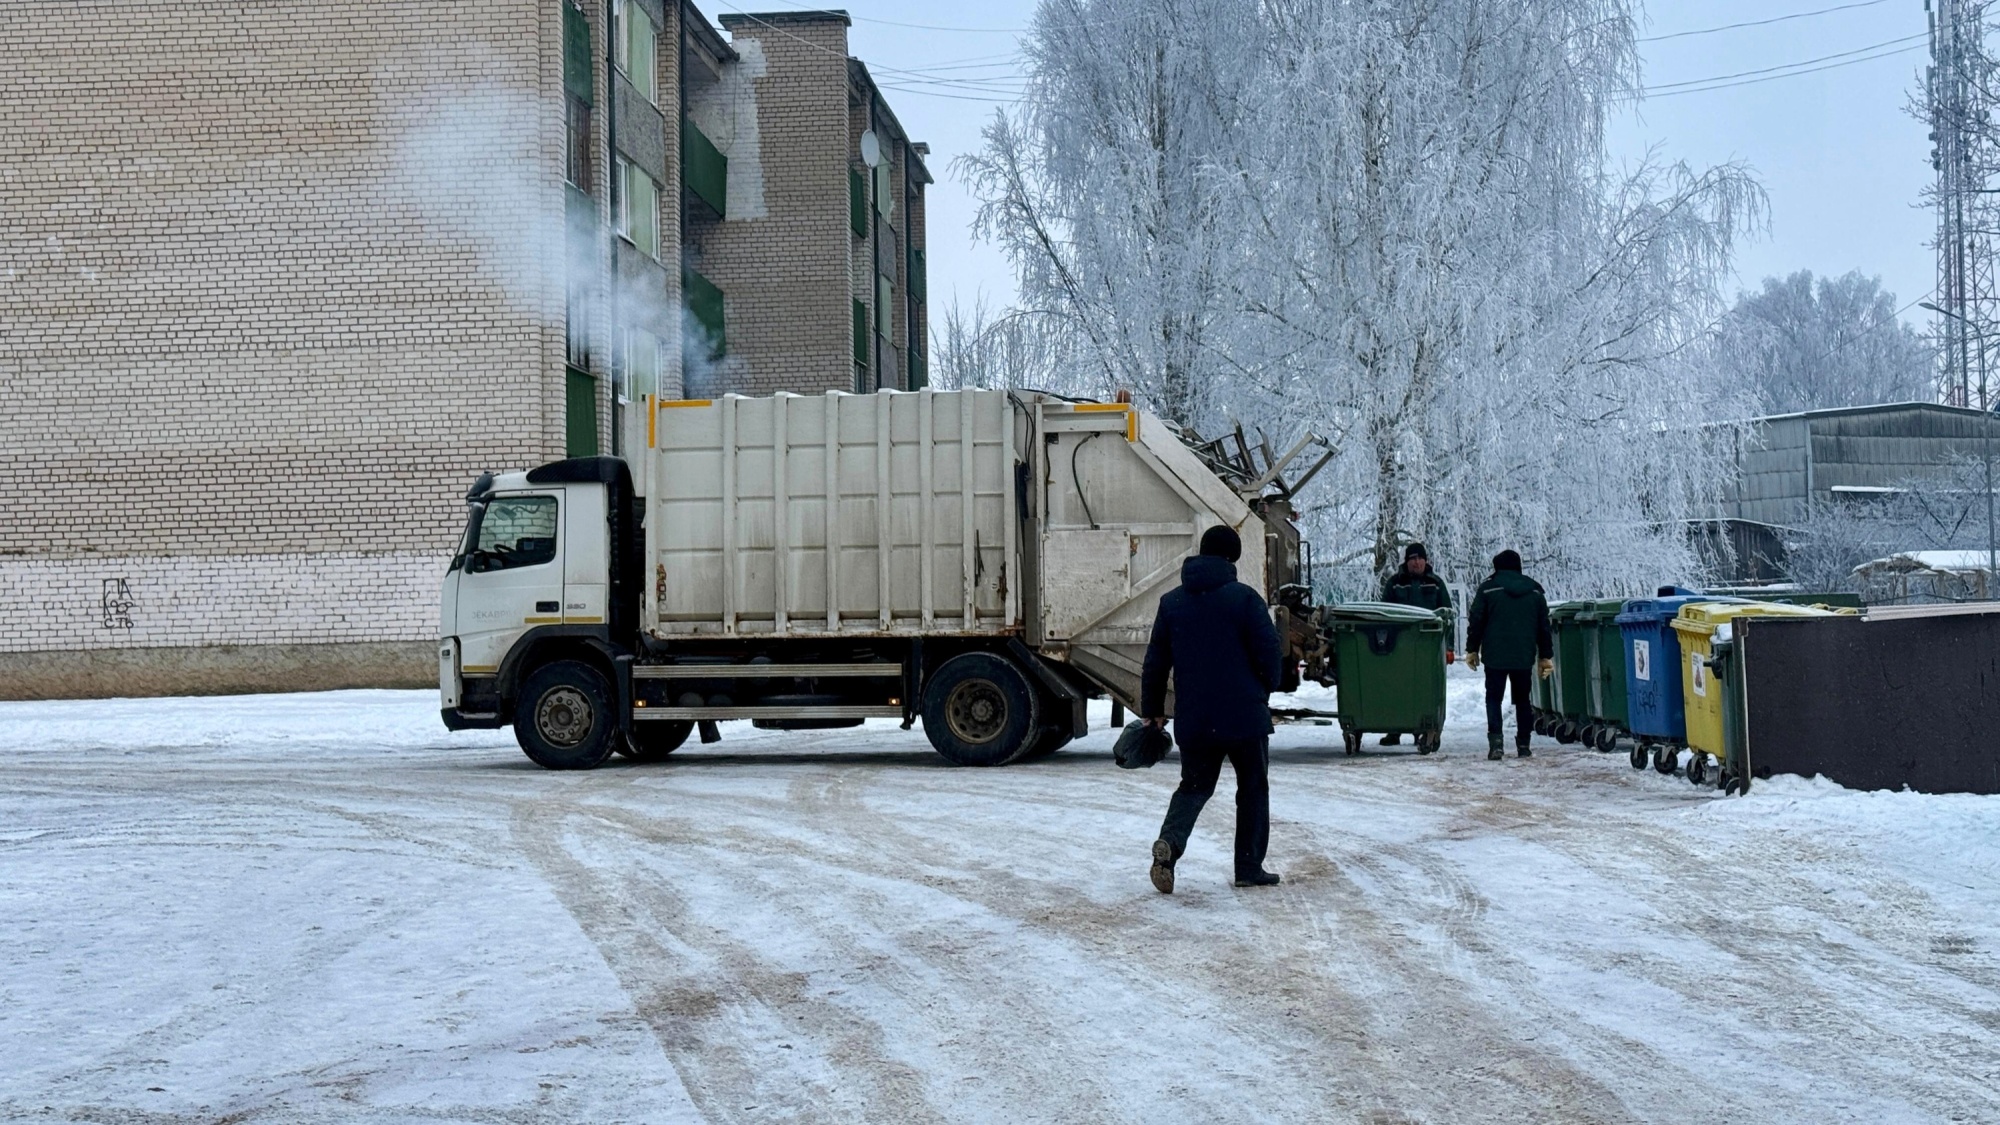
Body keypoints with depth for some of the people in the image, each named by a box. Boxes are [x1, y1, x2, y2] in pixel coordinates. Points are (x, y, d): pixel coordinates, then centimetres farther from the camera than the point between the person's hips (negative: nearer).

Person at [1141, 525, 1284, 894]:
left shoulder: (1172, 602, 5)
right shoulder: (1245, 598, -8)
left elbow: (1156, 661, 8)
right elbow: (1270, 654, -9)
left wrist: (1152, 709, 18)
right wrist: (1267, 687, 10)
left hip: (1192, 721, 3)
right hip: (1245, 716, -3)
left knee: (1194, 786, 16)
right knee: (1253, 789, 13)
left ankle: (1170, 841, -11)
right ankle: (1250, 867, 14)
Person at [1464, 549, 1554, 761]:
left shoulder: (1488, 589, -2)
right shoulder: (1535, 590, 9)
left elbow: (1475, 622, -2)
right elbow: (1544, 626, 12)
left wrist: (1472, 650, 8)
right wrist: (1546, 656, 17)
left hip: (1495, 656, -3)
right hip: (1524, 656, 3)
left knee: (1493, 698, 2)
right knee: (1522, 699, 12)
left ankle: (1495, 742, -13)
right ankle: (1523, 745, 9)